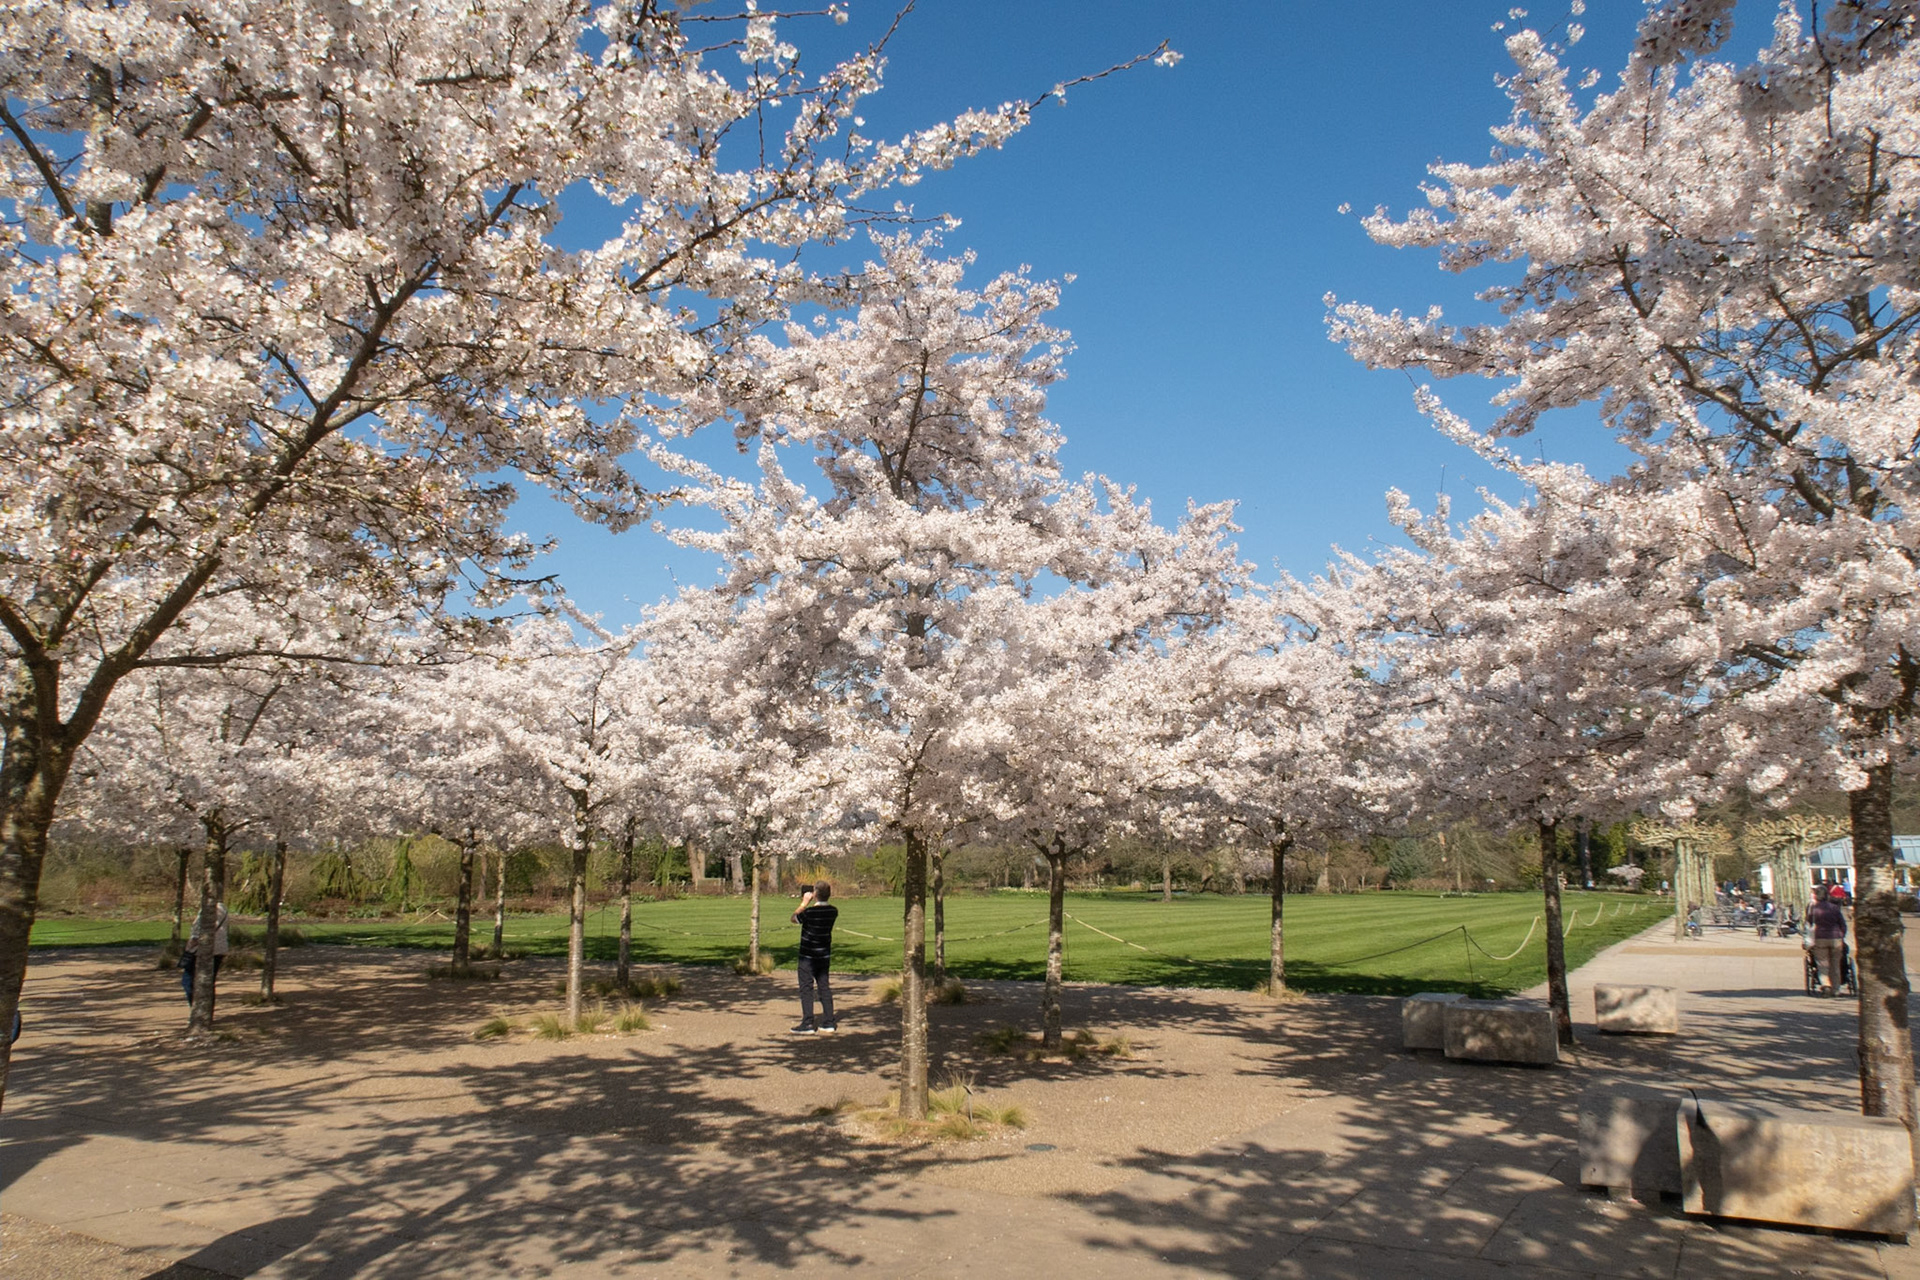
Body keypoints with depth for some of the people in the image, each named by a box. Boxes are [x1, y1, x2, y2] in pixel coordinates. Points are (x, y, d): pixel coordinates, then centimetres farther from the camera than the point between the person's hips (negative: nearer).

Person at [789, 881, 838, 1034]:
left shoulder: (809, 912, -22)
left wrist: (804, 903, 2)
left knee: (806, 988, 1)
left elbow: (794, 918, -3)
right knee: (824, 987, 13)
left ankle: (807, 1024, -1)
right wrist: (810, 904, 11)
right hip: (825, 956, 6)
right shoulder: (833, 911, -4)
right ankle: (828, 1022, 17)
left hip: (808, 956, -6)